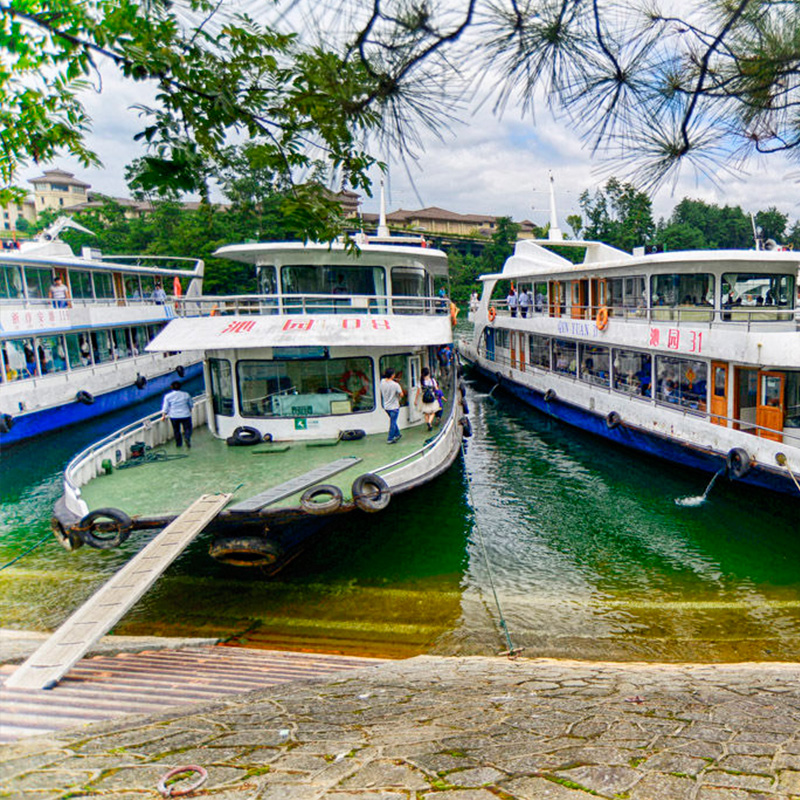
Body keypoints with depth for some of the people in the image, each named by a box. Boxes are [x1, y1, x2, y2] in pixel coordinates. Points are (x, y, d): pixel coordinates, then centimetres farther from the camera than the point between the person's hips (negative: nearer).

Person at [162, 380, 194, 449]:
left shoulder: (168, 396, -5)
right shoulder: (186, 394, -2)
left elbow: (165, 407, -4)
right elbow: (191, 404, 10)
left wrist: (163, 415, 6)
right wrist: (190, 410, 28)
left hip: (174, 416, 1)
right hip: (185, 415, -1)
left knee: (176, 430, 16)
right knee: (187, 428, 4)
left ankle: (179, 444, 24)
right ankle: (187, 438, -24)